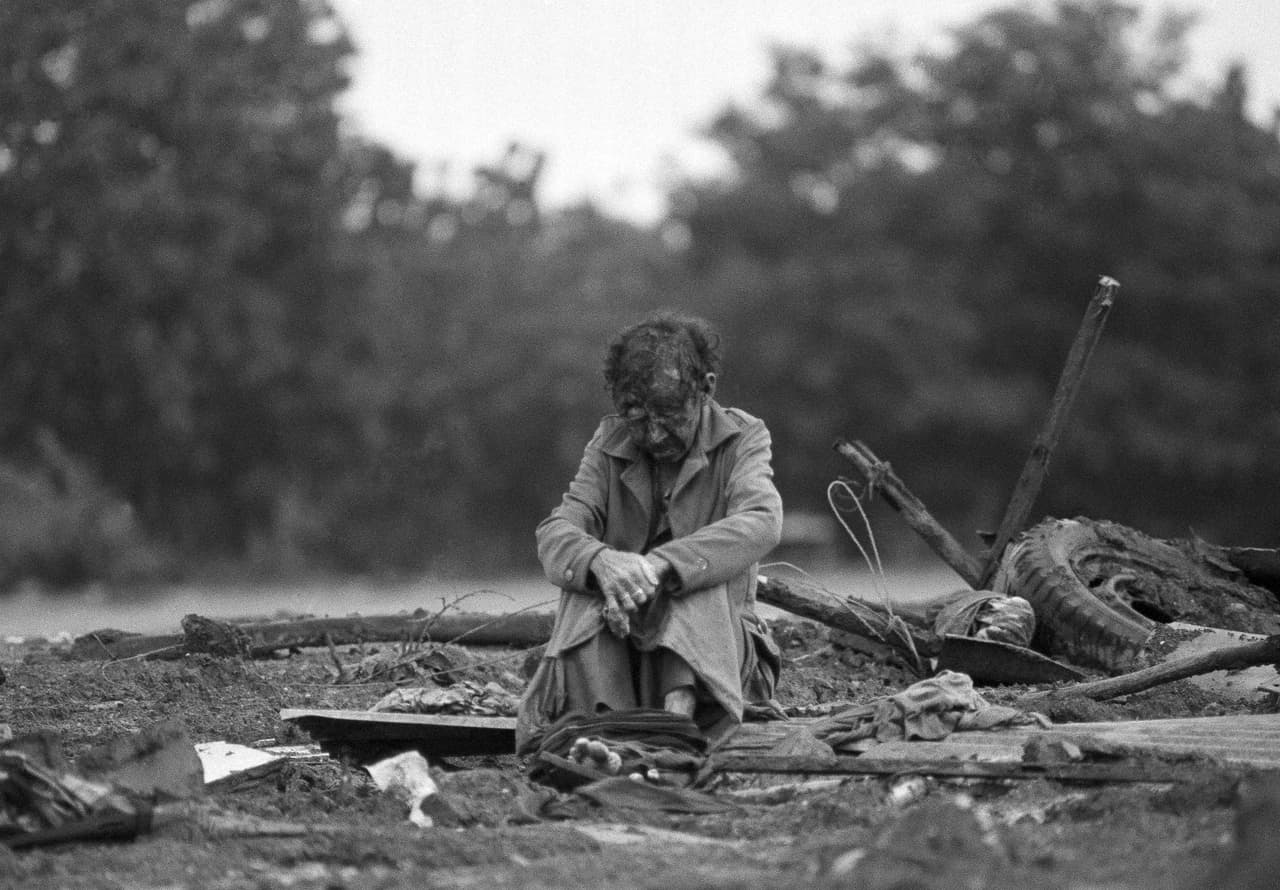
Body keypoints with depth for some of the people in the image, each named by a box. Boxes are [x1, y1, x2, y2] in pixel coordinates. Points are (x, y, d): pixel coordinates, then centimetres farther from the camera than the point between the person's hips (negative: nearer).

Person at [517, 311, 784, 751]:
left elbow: (760, 524, -23)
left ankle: (679, 710, -51)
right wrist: (600, 561, -36)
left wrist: (660, 565, -39)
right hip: (614, 641, 2)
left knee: (694, 583, -31)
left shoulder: (743, 438, -1)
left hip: (715, 638, -2)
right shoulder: (609, 443, 6)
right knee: (587, 586, -27)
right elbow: (555, 534, -9)